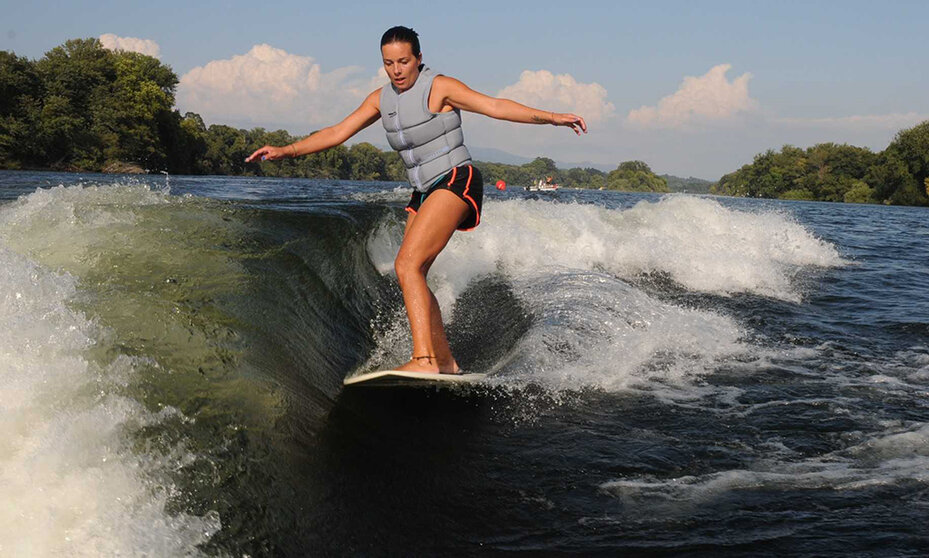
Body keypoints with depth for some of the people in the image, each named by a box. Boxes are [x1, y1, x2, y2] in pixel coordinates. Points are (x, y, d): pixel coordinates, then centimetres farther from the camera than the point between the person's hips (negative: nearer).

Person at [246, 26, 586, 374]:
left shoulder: (438, 88, -8)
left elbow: (496, 107, -15)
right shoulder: (381, 99, 11)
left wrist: (549, 117, -25)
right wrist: (286, 151, 8)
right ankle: (445, 362, 13)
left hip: (456, 181, -8)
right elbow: (337, 133, 14)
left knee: (407, 265, -23)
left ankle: (424, 360, -29)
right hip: (423, 193, 8)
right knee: (412, 279, 5)